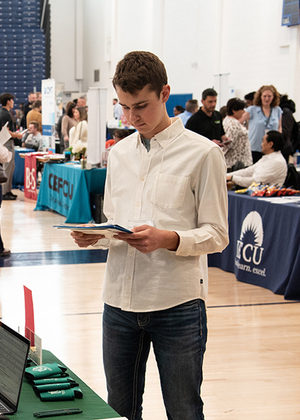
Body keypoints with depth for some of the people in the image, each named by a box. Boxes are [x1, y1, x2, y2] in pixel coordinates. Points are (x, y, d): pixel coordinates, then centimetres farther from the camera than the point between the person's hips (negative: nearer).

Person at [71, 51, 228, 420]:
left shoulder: (201, 153, -4)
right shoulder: (119, 153, 13)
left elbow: (216, 234, -5)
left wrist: (169, 239, -22)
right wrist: (95, 237, -5)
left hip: (177, 304, -5)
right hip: (120, 299, 5)